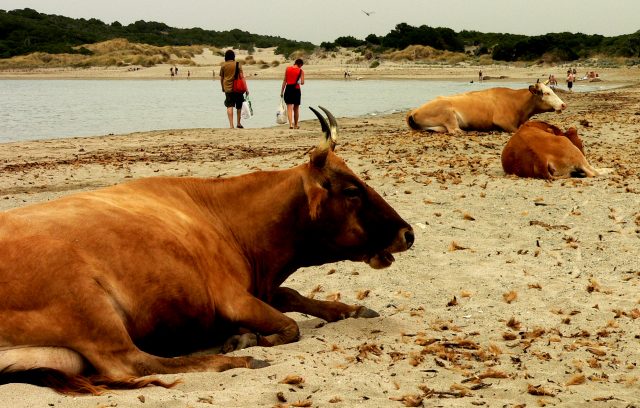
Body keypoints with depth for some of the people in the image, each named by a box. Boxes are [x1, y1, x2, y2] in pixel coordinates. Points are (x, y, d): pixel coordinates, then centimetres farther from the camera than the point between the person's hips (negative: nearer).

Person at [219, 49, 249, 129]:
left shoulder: (223, 66, 1)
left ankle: (231, 125, -16)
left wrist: (223, 88, 23)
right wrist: (246, 88, -4)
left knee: (229, 106, -4)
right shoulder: (237, 65, -3)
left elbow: (221, 78, 8)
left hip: (228, 89, 0)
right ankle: (238, 124, 23)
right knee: (239, 107, 14)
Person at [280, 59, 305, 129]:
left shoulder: (287, 69, 2)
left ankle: (291, 124, -19)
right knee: (296, 108, 14)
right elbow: (302, 83, -8)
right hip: (296, 89, 0)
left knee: (289, 108, -3)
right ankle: (295, 125, 22)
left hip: (288, 89, 1)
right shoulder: (301, 71, -3)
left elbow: (284, 81, 2)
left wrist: (282, 91, 6)